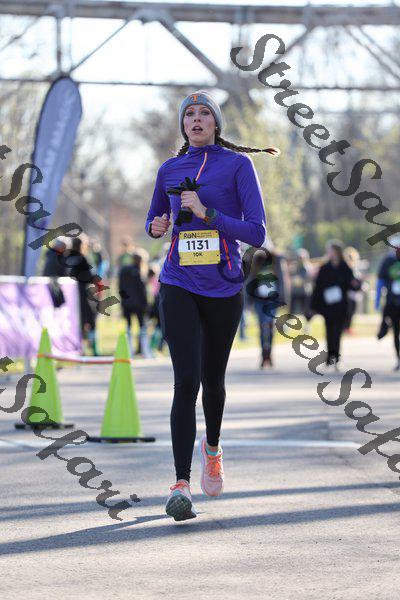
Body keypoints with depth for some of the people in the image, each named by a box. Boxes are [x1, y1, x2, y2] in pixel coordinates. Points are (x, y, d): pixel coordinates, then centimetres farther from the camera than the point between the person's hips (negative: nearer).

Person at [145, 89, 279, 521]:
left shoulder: (239, 165, -3)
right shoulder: (169, 170, 7)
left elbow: (257, 234, -10)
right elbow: (153, 221, 23)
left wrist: (206, 213, -19)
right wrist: (155, 227, -1)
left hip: (224, 289, 0)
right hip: (179, 287, 0)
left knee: (213, 379, 15)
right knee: (186, 381, -15)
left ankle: (212, 447, 46)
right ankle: (182, 485, -21)